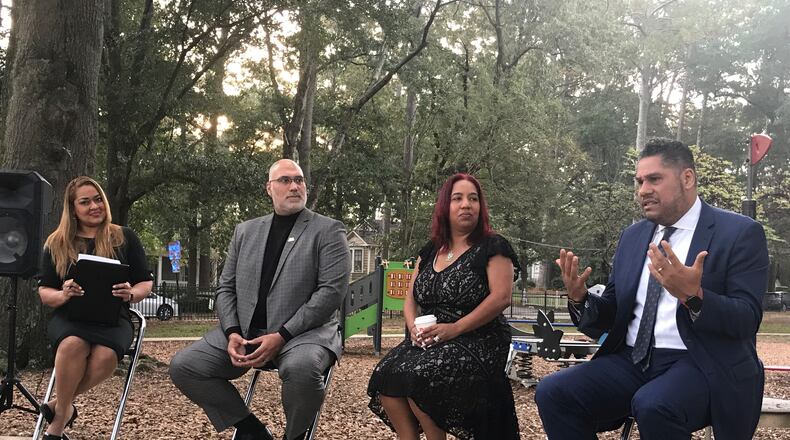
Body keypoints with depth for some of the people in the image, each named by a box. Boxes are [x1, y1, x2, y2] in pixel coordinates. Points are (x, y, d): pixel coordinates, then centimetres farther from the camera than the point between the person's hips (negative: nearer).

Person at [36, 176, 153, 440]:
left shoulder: (125, 238, 10)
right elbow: (44, 293, 12)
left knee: (106, 355, -36)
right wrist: (63, 295, -12)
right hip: (69, 318, 1)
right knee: (73, 344, -37)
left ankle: (59, 405, -11)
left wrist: (131, 294, -13)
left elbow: (146, 283, 11)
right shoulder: (56, 243, 12)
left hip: (113, 317, 0)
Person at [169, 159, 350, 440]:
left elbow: (332, 290, -9)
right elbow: (226, 288, 14)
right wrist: (232, 332, -7)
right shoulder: (245, 231, 16)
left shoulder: (328, 230, 1)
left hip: (303, 331, -5)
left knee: (302, 367, -38)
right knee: (183, 366, -12)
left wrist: (281, 336, -18)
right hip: (245, 331, 5)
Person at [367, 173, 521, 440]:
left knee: (416, 376, -29)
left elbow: (501, 297, -13)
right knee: (386, 375, -20)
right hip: (428, 339, 6)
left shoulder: (492, 248, -1)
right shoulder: (430, 252, 17)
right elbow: (411, 297, 18)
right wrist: (413, 326, -5)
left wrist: (455, 329, -19)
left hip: (477, 342, -6)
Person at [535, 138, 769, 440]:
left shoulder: (739, 233, -3)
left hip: (701, 365, -5)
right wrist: (580, 298, -8)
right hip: (633, 360, 5)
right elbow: (611, 316, 14)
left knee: (653, 405, -35)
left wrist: (693, 296, -29)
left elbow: (747, 321, -11)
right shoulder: (632, 237, 13)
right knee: (552, 392, -17)